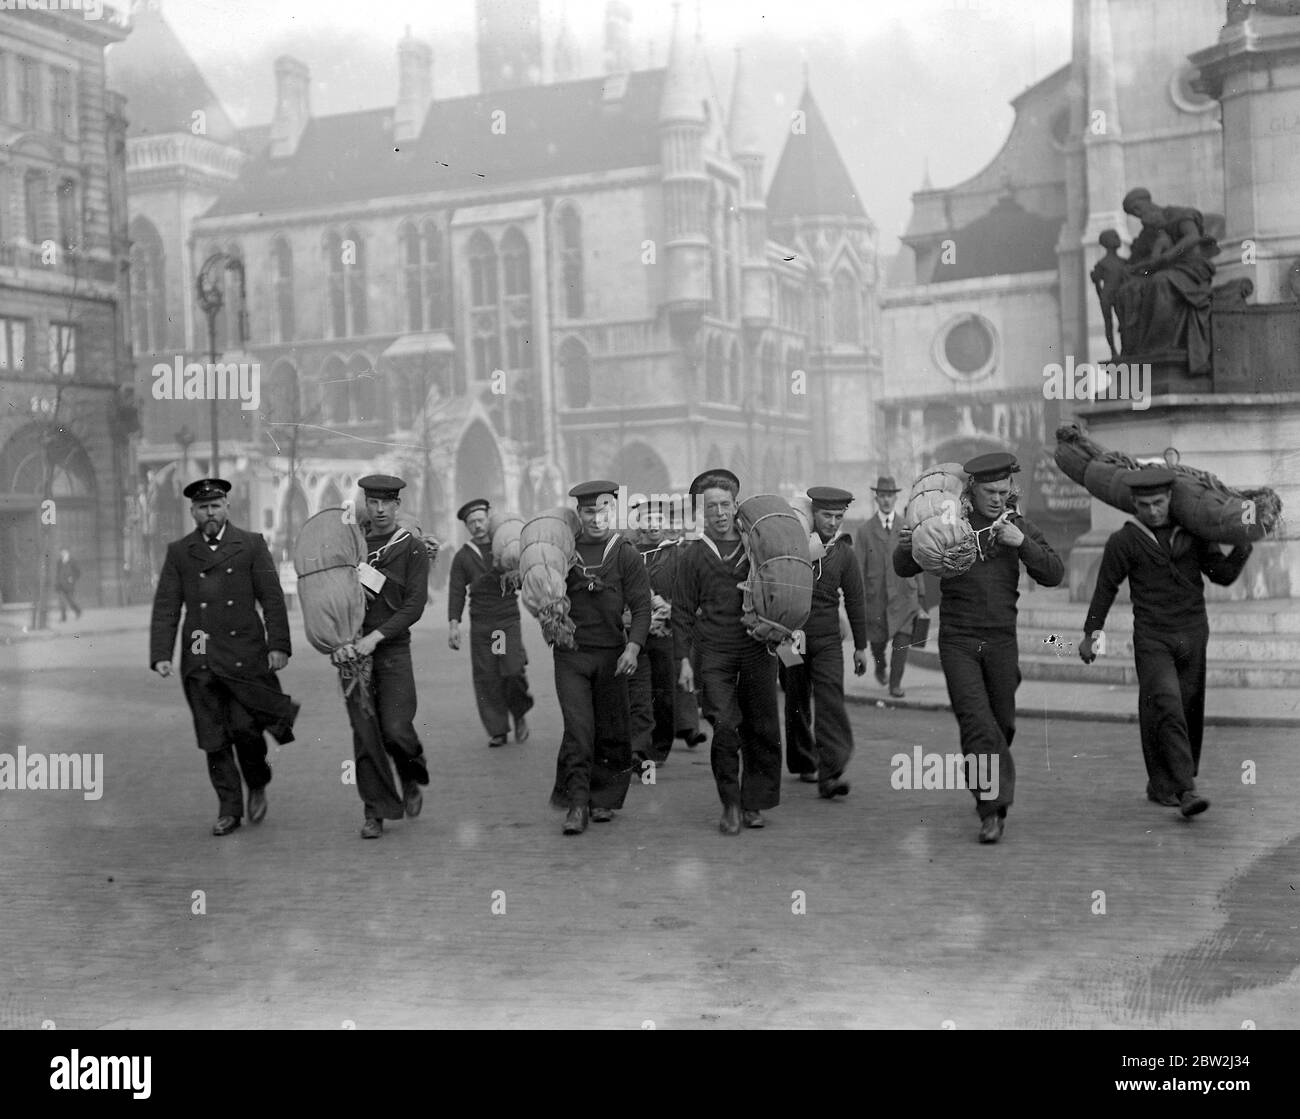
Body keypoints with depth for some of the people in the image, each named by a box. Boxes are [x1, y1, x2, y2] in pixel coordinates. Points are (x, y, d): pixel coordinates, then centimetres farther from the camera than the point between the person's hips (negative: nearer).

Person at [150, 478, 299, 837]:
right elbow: (165, 607, 5)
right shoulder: (178, 552, 9)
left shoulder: (252, 545, 5)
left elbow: (272, 598, 1)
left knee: (245, 727, -9)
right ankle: (229, 810, 15)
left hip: (245, 655, -2)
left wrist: (279, 644, -8)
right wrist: (161, 655, -5)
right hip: (200, 660, 2)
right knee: (214, 739, 3)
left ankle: (257, 786, 19)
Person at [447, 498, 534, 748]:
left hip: (509, 621, -1)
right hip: (480, 624, 1)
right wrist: (453, 624, -7)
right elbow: (456, 591, 3)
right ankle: (497, 730, 7)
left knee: (513, 671, -15)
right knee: (487, 678, -2)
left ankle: (519, 714, 11)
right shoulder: (463, 556, 8)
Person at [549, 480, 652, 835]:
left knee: (611, 731, 7)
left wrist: (633, 648, -17)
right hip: (570, 655, 0)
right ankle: (577, 804, -6)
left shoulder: (626, 554, 0)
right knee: (578, 729, -8)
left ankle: (605, 799, 21)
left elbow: (641, 606, -4)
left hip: (611, 655, 0)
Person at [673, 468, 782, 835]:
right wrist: (683, 660, 2)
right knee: (725, 726, -14)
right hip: (715, 653, -2)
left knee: (762, 730, 2)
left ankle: (754, 804, 15)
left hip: (758, 649, 2)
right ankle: (730, 805, -2)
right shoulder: (693, 555, 6)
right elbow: (682, 612, 8)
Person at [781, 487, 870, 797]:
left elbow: (854, 600, 10)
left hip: (827, 639, 0)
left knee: (831, 701, -14)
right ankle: (804, 763, 27)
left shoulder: (844, 552, 2)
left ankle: (831, 774, -19)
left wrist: (861, 646, 12)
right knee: (797, 703, 9)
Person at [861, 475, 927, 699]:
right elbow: (860, 568, 2)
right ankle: (880, 665, 40)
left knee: (902, 639, -12)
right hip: (876, 596, 0)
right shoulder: (866, 531, 3)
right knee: (877, 641, 8)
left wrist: (921, 600, 7)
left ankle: (896, 683, -2)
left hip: (903, 595, 0)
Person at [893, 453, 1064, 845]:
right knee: (977, 724, -14)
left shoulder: (1019, 526, 4)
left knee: (1002, 724, 11)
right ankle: (993, 808, -14)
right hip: (957, 640, -2)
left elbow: (1054, 574, -3)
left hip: (1001, 640, 3)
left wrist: (1022, 543, -18)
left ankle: (990, 796, 34)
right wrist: (906, 547, -21)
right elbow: (906, 570, 2)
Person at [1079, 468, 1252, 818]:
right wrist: (1089, 635, 8)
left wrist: (1245, 543, -9)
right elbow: (1105, 588, 4)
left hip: (1192, 636, 3)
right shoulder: (1124, 541, -5)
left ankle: (1161, 784, 25)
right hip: (1152, 638, -3)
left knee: (1188, 713, 8)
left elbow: (1224, 575, 5)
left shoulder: (1193, 533, 4)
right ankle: (1186, 790, -21)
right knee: (1166, 709, -18)